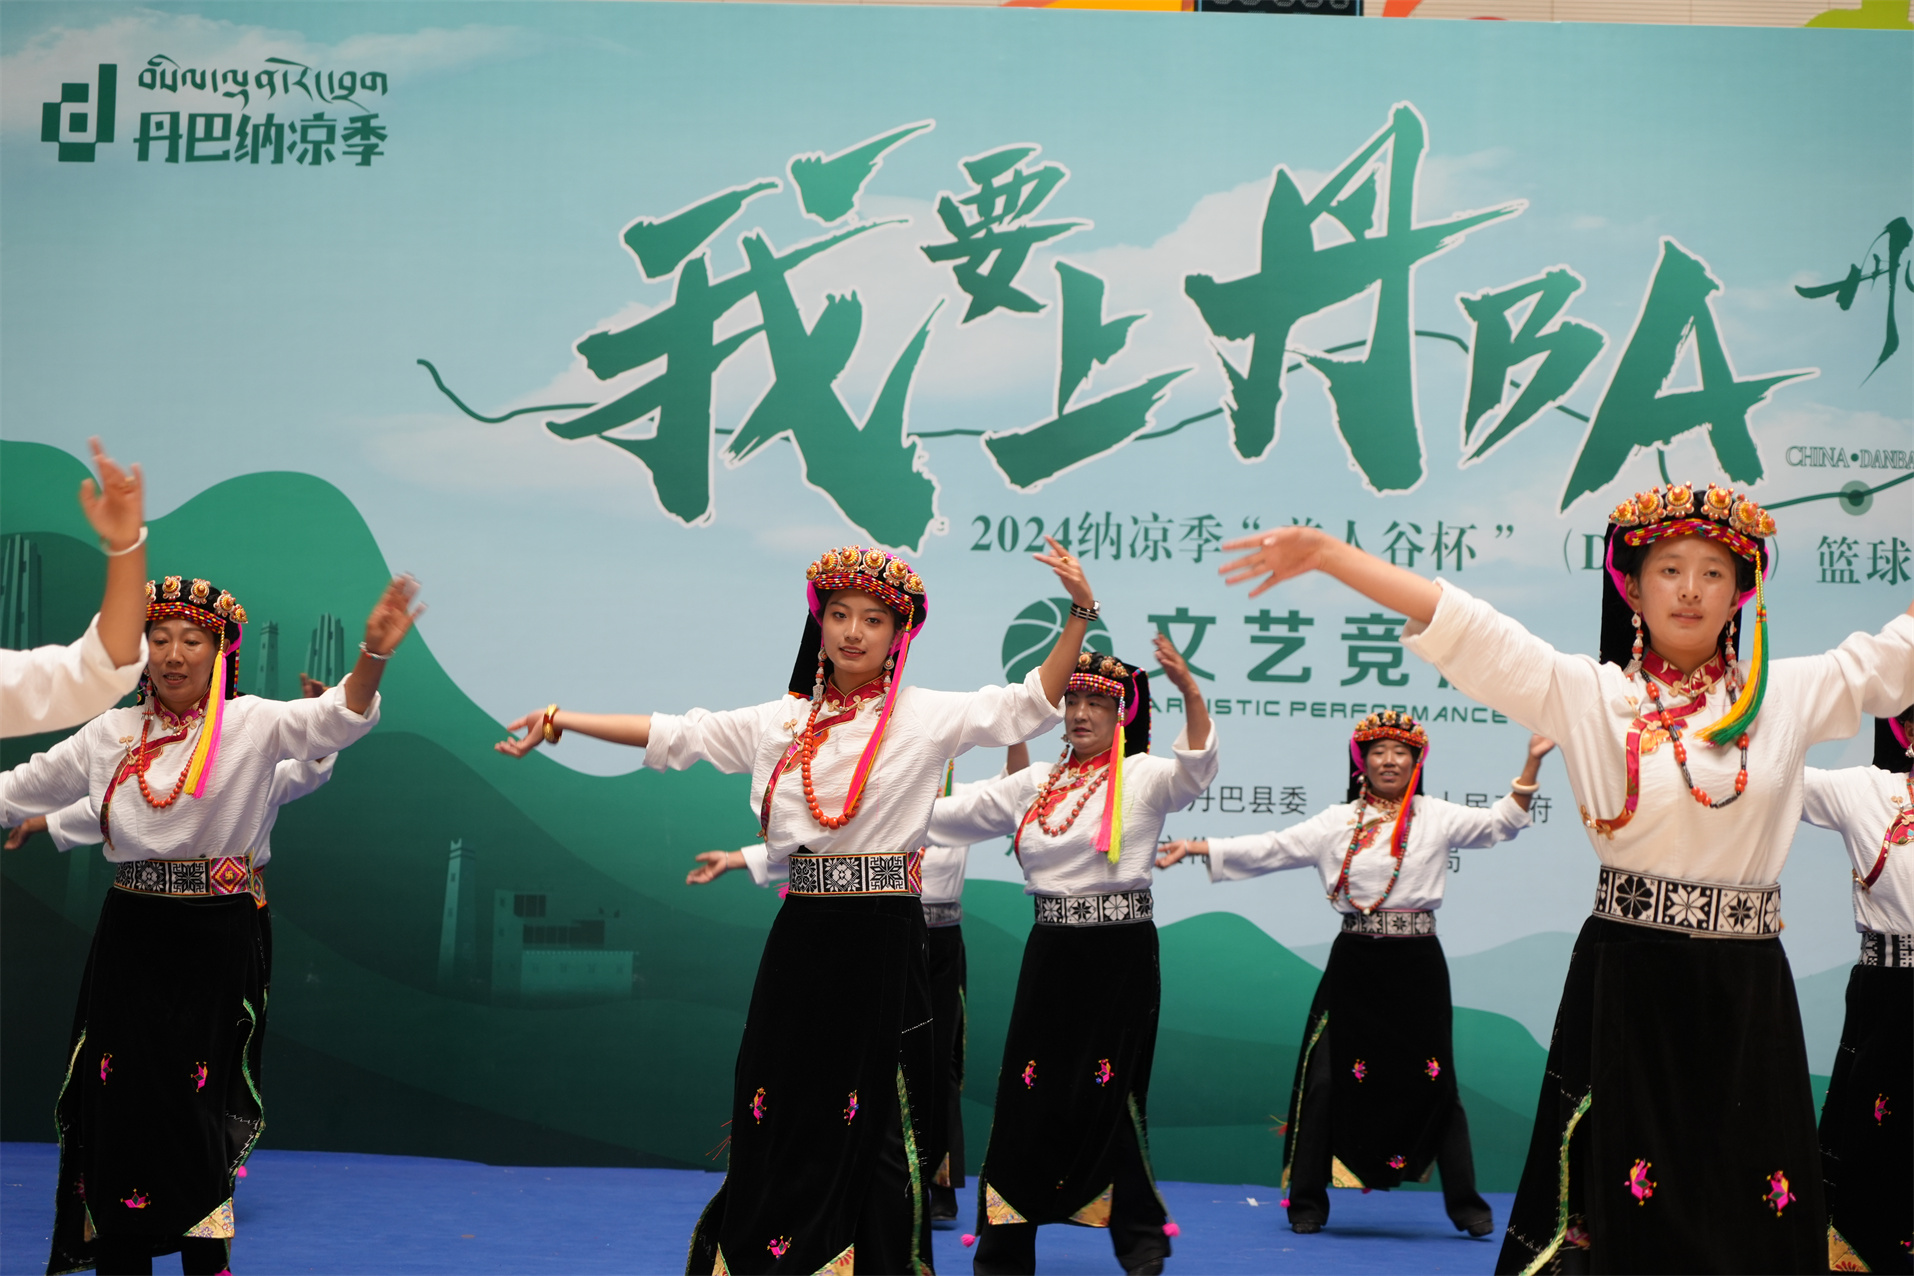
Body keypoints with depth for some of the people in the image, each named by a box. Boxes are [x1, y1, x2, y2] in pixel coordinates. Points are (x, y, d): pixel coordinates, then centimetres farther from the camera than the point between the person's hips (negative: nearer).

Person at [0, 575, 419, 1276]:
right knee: (117, 1099, 3)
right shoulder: (112, 733, 8)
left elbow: (336, 720, -19)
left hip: (219, 938, -3)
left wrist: (373, 654, -37)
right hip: (131, 936, 3)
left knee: (197, 1104, 1)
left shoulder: (251, 724, -3)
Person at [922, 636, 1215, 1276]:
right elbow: (951, 814, 17)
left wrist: (1189, 691, -37)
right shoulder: (1035, 783, 11)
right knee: (1026, 1092, 5)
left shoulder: (1142, 778, -3)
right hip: (1051, 953, 5)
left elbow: (1196, 768, -23)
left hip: (1120, 955, -4)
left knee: (1111, 1096, -2)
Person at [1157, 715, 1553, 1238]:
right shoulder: (1337, 822, 5)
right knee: (1326, 1078, 0)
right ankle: (1307, 1201, 12)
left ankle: (1466, 1204, 13)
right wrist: (1194, 847, -5)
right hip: (1355, 964, 1)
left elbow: (1500, 823, 0)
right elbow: (1269, 849, 3)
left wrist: (1532, 763, -12)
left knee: (1434, 1081, 3)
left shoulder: (1436, 817, 5)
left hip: (1417, 964, -1)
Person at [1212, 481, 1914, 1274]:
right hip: (1626, 980, -2)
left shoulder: (1790, 696, 8)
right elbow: (1458, 624, -4)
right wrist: (1325, 554, -10)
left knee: (1752, 1209, 2)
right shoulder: (1586, 694, 2)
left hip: (1745, 992, 2)